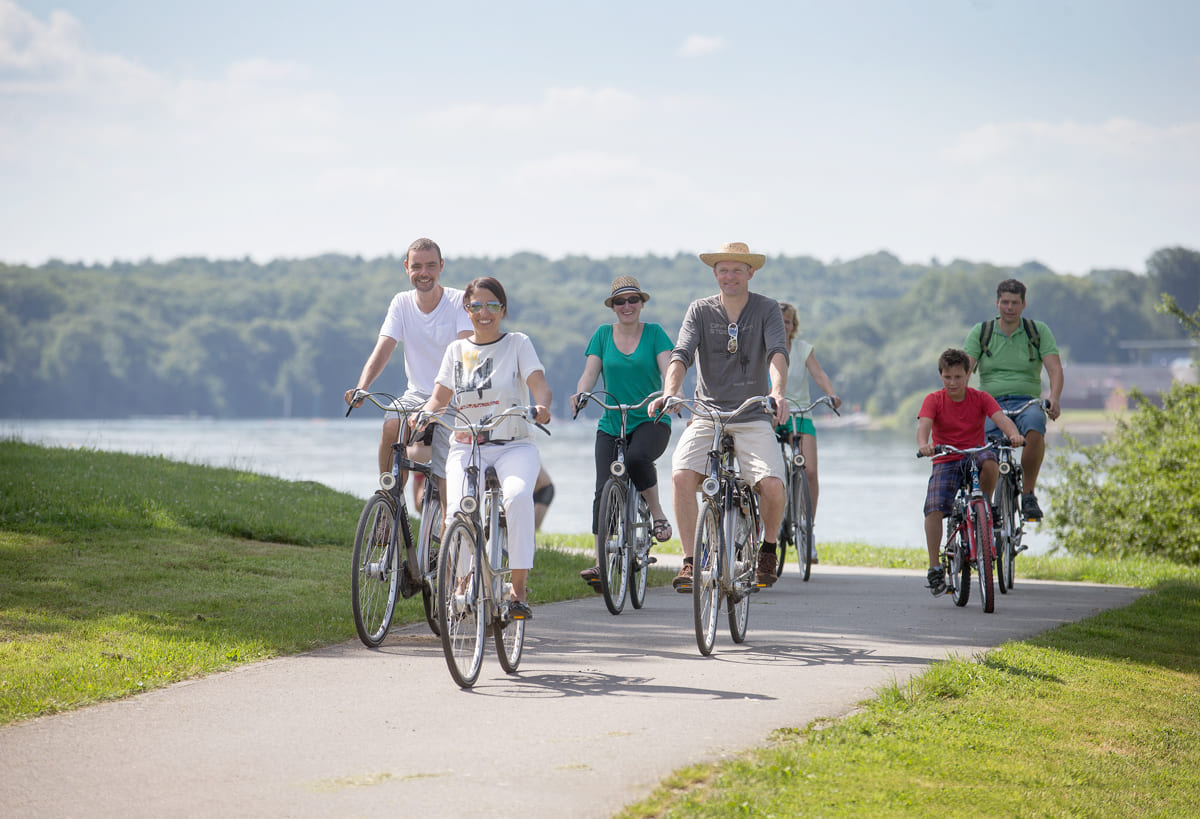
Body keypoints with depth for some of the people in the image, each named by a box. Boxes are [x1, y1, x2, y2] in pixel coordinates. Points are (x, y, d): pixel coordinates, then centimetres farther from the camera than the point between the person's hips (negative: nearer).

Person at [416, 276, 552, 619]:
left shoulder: (518, 343, 5)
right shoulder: (457, 350, 13)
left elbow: (540, 385, -8)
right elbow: (440, 397, 6)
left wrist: (542, 406, -31)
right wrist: (424, 415, -17)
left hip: (514, 446, -2)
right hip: (466, 447, 2)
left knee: (518, 497, -34)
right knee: (458, 512, -27)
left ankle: (518, 590, -28)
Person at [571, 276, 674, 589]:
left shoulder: (654, 333, 3)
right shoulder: (603, 335, 9)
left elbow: (668, 368, -9)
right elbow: (590, 373, 1)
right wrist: (580, 394, -21)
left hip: (651, 421, -3)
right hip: (611, 424, 3)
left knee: (637, 458, -35)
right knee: (604, 492, -9)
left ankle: (657, 514, -13)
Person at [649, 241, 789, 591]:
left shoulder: (767, 309, 1)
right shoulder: (700, 311, 4)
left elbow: (777, 352, -16)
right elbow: (681, 354, -10)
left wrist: (778, 393, -35)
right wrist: (670, 392, -30)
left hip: (753, 418, -1)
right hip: (707, 414, 1)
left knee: (772, 485, -22)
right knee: (682, 476, -25)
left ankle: (769, 548, 9)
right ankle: (690, 561, -13)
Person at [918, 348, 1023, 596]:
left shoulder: (981, 399, 0)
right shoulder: (933, 400, -2)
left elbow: (1001, 418, -16)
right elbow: (924, 424, -20)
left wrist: (1014, 434, -40)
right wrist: (923, 444, -44)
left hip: (974, 455, 0)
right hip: (945, 461, 0)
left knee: (989, 462, -37)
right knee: (934, 508, -23)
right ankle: (935, 568, -14)